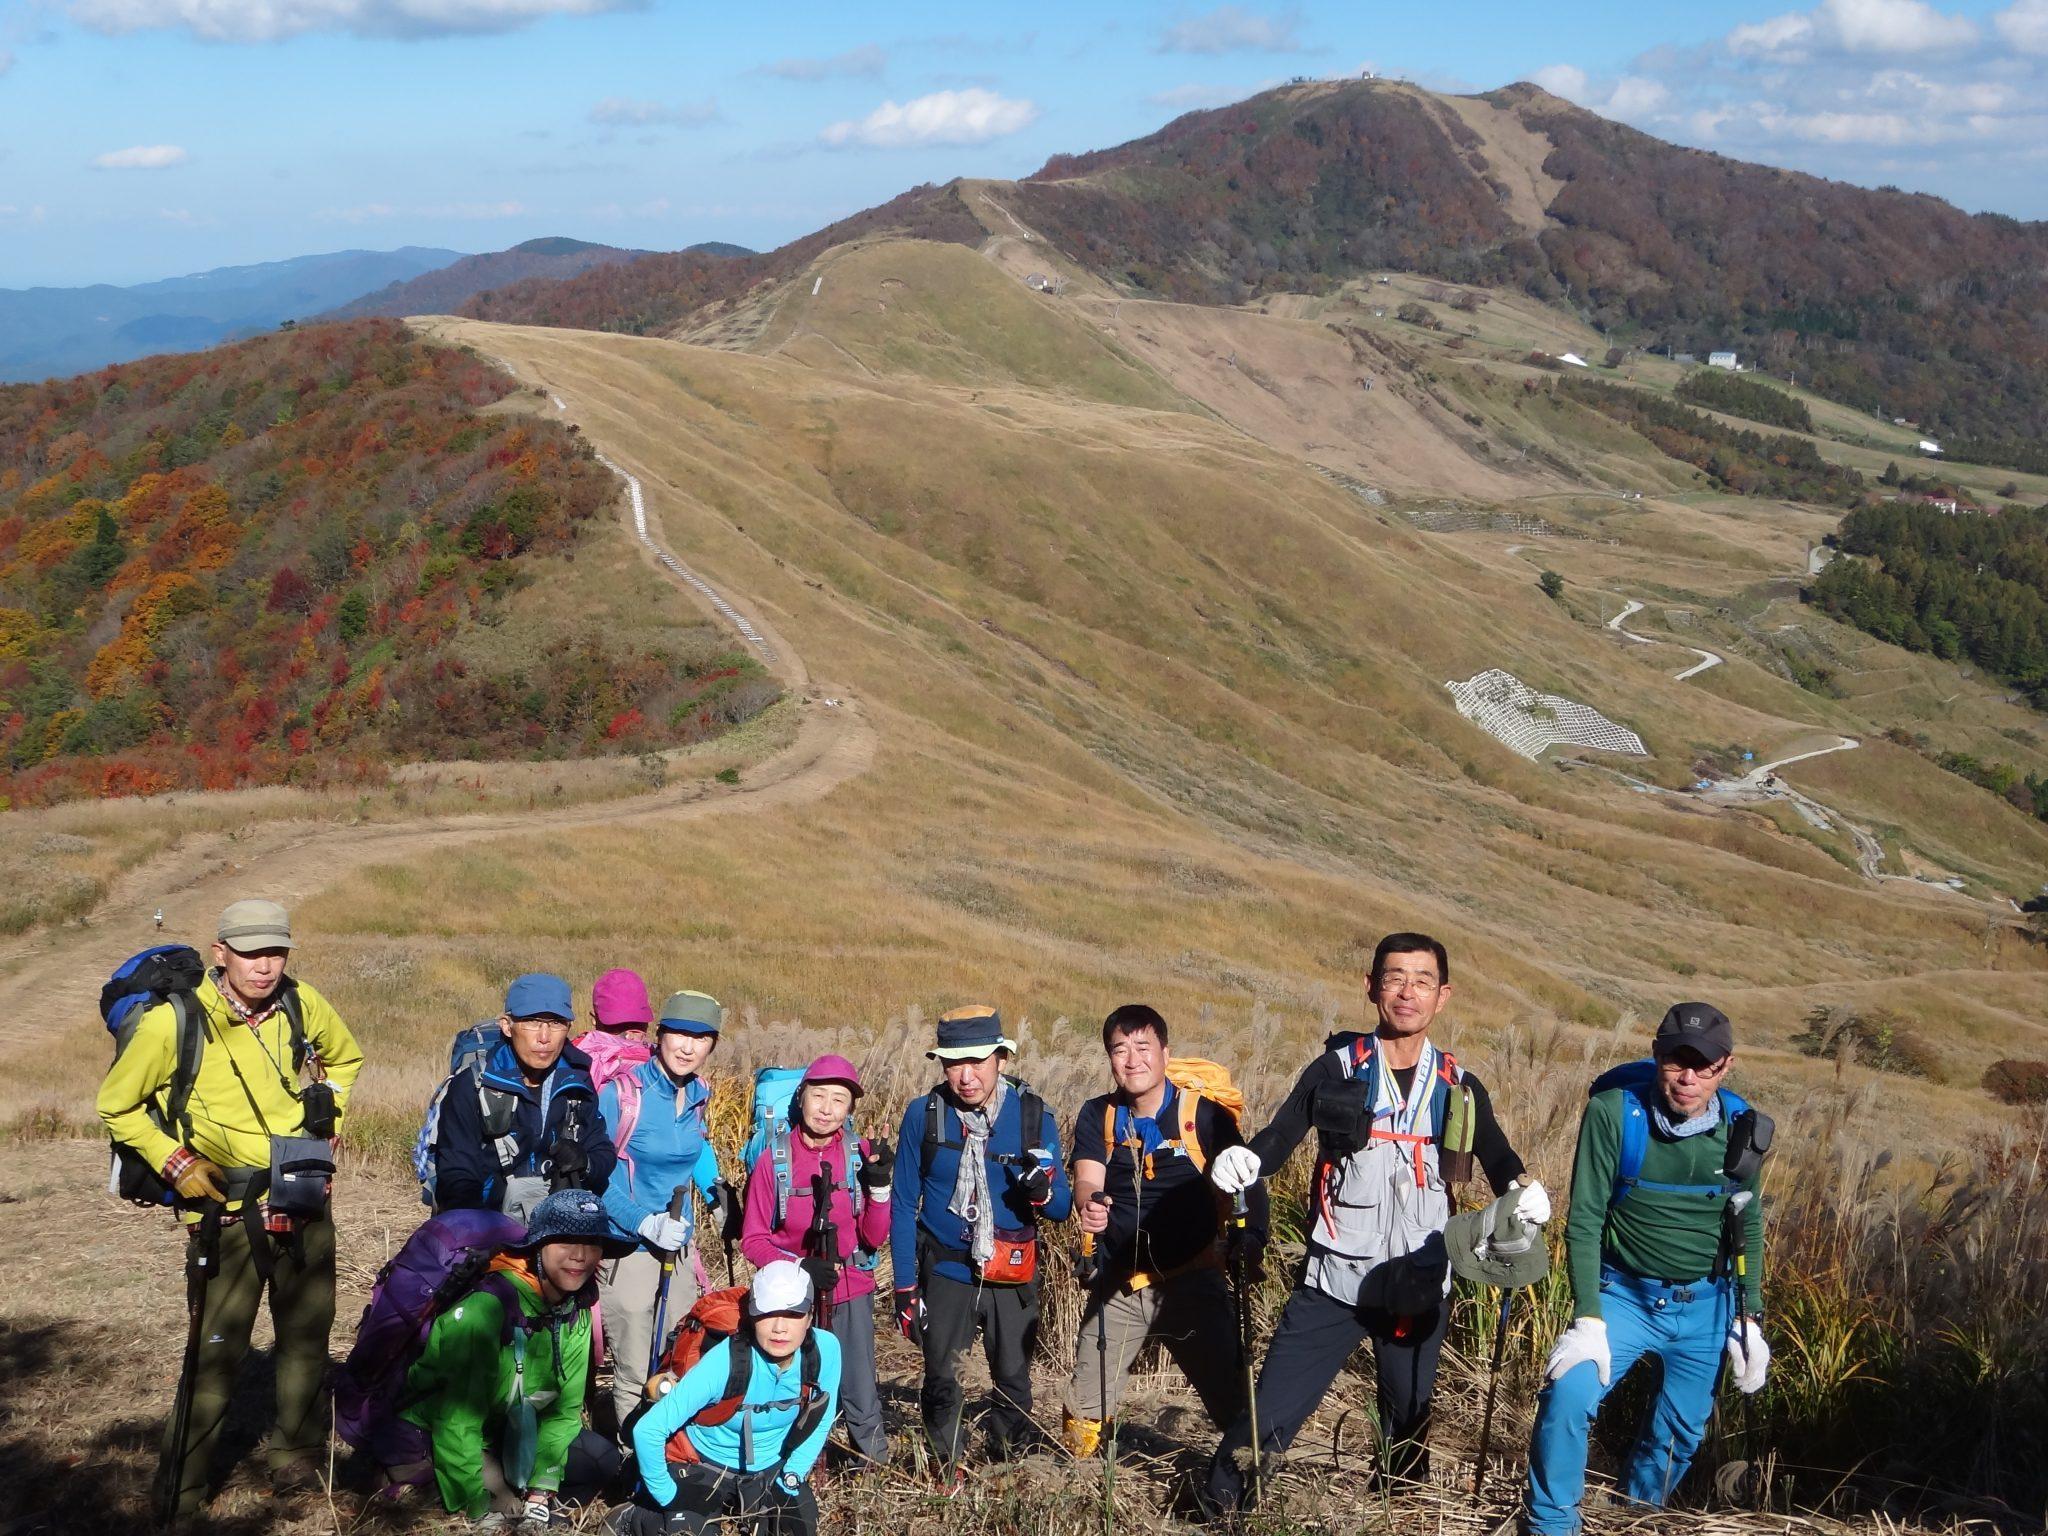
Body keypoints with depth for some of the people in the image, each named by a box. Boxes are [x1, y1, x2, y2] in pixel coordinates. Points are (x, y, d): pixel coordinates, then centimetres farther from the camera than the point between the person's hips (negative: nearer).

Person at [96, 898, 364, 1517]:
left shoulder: (303, 1005, -2)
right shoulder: (175, 1021, -13)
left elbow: (345, 1058, 21)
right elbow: (116, 1106, -1)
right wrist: (176, 1162, -9)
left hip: (305, 1205, 4)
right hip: (228, 1212, -4)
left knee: (307, 1339, 13)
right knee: (217, 1350, -5)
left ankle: (296, 1456, 31)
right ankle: (181, 1485, 8)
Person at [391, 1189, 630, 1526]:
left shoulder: (577, 1311, -5)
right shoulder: (487, 1307, -30)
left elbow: (564, 1406, -3)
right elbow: (456, 1422, -29)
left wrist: (542, 1489, -14)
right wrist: (481, 1510, -24)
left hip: (503, 1431, 7)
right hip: (427, 1435, -7)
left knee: (602, 1461, -6)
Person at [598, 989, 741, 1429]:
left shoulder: (698, 1095, 4)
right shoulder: (622, 1092, -15)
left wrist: (717, 1191, 13)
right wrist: (646, 1224, -22)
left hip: (679, 1249, 6)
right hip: (628, 1248, -6)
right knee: (636, 1372, -3)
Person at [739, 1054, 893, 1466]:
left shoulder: (861, 1155, -5)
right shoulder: (773, 1160, -10)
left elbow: (874, 1238, -5)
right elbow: (752, 1239, -5)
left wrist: (880, 1185, -20)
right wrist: (800, 1268, -20)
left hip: (851, 1295, 1)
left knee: (861, 1398, 2)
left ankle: (874, 1461, 25)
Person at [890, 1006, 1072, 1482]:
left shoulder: (1033, 1115, -8)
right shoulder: (923, 1115, -9)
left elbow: (1062, 1208, -5)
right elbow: (903, 1206, -2)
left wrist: (1042, 1193, -28)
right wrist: (905, 1286, -5)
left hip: (1013, 1276, 1)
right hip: (946, 1271, 0)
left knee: (1014, 1379, 7)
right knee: (941, 1377, 5)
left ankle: (1006, 1467, 28)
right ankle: (946, 1470, 26)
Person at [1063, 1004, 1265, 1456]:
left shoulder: (1204, 1113, -5)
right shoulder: (1097, 1117, 3)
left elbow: (1246, 1185, -8)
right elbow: (1086, 1182, -10)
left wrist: (1248, 1242, -28)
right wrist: (1087, 1205, -35)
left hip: (1192, 1282, -2)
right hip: (1117, 1286, 2)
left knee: (1235, 1405, -5)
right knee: (1083, 1414, 5)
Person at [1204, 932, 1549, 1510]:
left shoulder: (1459, 1089, 4)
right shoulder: (1335, 1069, -2)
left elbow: (1501, 1164, 7)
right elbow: (1279, 1137, -7)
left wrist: (1525, 1194, -16)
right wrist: (1243, 1161, -29)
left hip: (1419, 1291, 2)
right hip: (1333, 1283, -2)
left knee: (1408, 1431, 15)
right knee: (1266, 1420, -8)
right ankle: (1220, 1510, 10)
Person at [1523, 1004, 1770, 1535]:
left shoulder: (1741, 1130, -9)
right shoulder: (1613, 1113, -19)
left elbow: (1748, 1226, 6)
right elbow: (1584, 1221, -15)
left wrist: (1749, 1318, 4)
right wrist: (1588, 1317, -20)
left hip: (1706, 1306, 3)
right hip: (1624, 1294, -3)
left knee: (1681, 1430, 14)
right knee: (1567, 1398, -22)